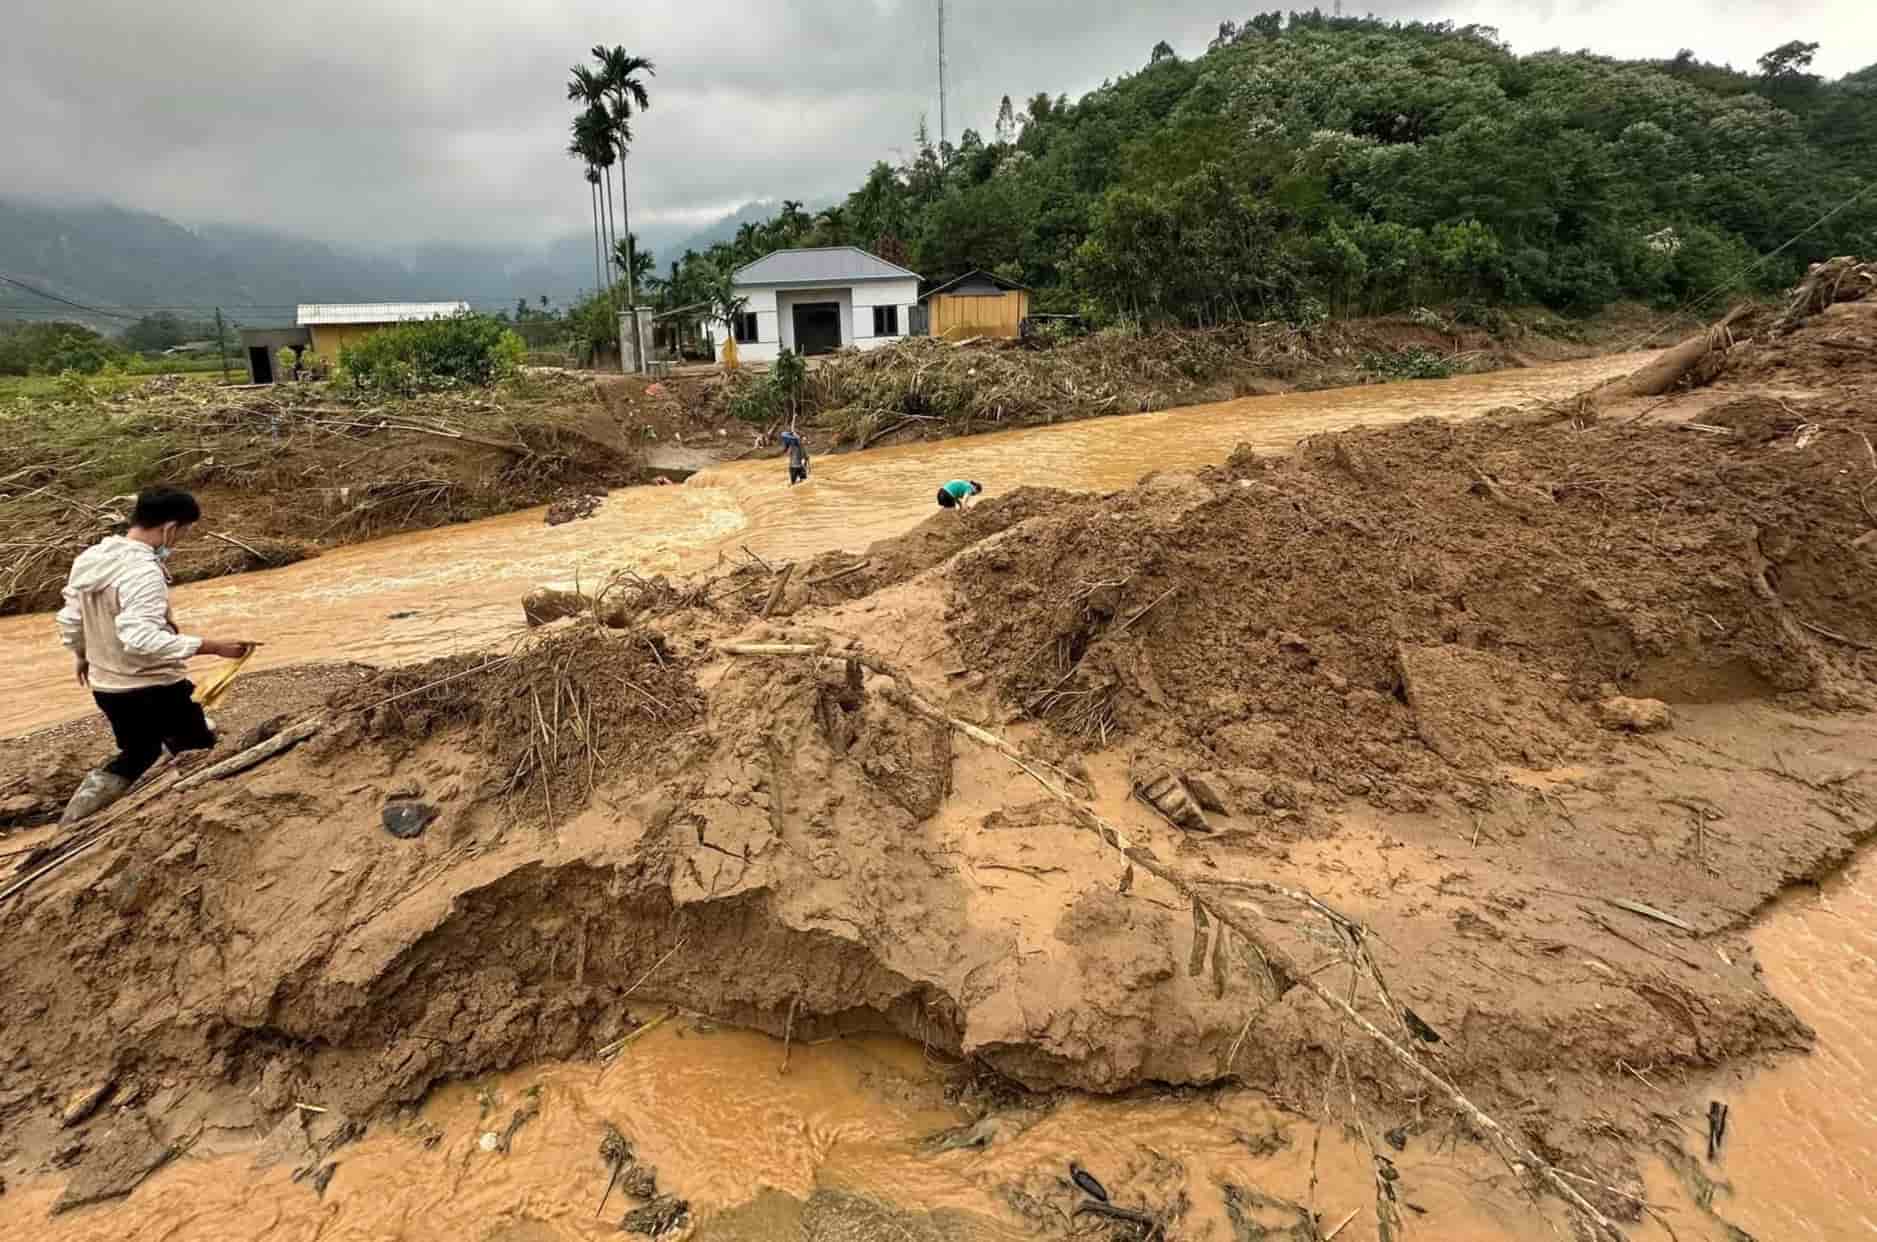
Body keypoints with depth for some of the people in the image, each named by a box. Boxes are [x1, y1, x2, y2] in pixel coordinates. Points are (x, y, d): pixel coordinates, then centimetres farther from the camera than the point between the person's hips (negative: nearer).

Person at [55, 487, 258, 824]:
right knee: (198, 756, 10)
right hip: (152, 690, -9)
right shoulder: (144, 573, -26)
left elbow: (69, 621, 13)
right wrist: (210, 646, -36)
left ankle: (70, 828, 25)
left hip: (106, 686, 9)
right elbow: (141, 637, -36)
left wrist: (82, 656, 29)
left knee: (137, 757, 26)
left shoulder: (89, 559, 3)